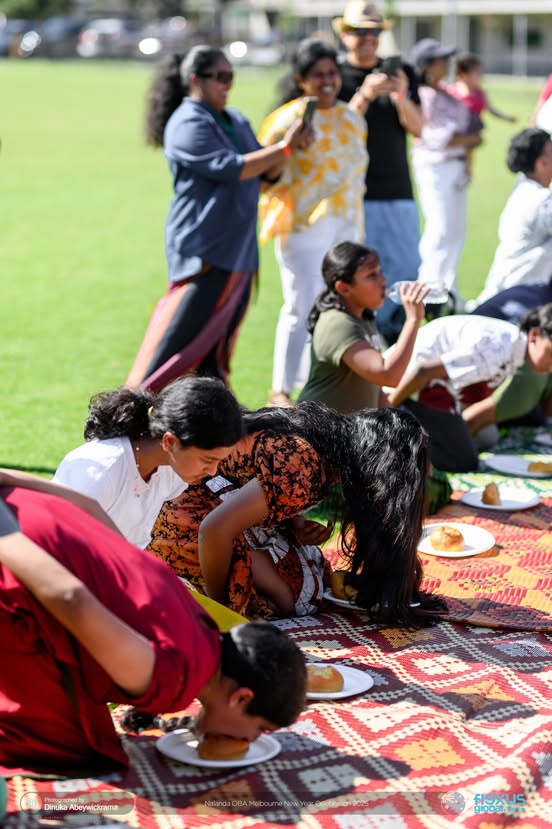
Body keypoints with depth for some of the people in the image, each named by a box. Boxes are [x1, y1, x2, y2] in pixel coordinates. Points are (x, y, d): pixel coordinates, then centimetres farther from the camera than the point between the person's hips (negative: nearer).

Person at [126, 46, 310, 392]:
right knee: (180, 339, -8)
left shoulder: (235, 120, 15)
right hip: (205, 251, -8)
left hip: (239, 252, 8)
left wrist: (290, 146, -4)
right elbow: (229, 168, -21)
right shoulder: (187, 124, -11)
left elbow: (267, 172, 15)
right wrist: (283, 147, -17)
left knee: (217, 348, 10)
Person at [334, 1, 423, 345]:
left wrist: (402, 98, -15)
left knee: (408, 270, 1)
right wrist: (364, 96, -21)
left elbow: (418, 128, 4)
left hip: (398, 192, 3)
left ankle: (390, 332, 16)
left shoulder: (403, 73, 12)